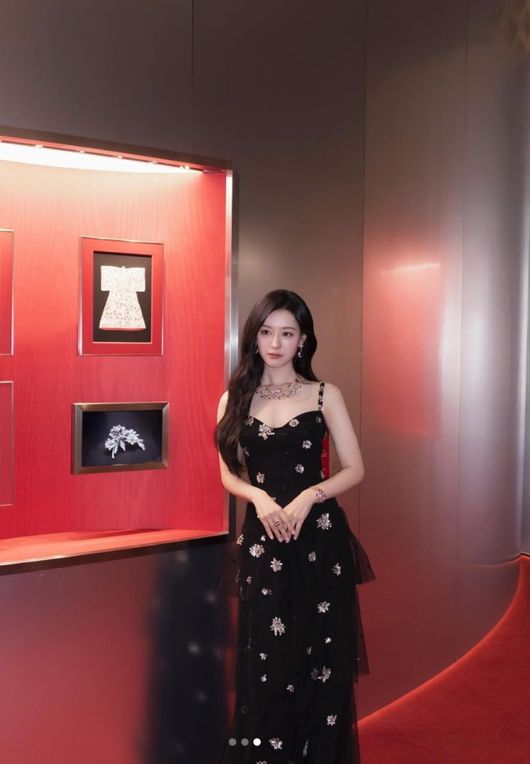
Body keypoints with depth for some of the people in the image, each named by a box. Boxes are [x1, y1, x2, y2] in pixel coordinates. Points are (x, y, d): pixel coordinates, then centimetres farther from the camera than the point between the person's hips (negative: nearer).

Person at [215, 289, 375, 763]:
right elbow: (229, 474, 7)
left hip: (320, 537, -1)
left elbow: (355, 469, 0)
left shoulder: (325, 395, 1)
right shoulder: (235, 399, 5)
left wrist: (307, 497, -16)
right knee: (265, 662, 4)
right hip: (262, 538, 1)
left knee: (320, 659, 5)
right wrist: (259, 497, -13)